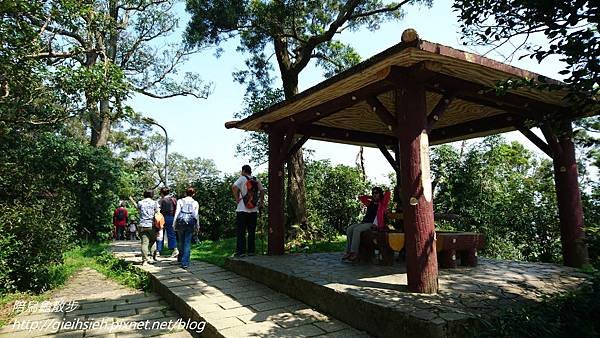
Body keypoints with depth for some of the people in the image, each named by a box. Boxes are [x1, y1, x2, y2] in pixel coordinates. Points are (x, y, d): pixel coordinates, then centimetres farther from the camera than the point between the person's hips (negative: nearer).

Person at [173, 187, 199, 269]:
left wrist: (174, 223, 5)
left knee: (180, 241, 17)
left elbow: (177, 212, 3)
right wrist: (197, 226, 13)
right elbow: (196, 215, 8)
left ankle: (180, 258, 31)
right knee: (187, 242, 1)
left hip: (181, 221, 1)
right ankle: (185, 263, -4)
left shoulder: (180, 201, 10)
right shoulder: (195, 203, 11)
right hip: (190, 223, 0)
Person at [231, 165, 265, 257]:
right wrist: (261, 202, 15)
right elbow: (262, 191, 11)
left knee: (240, 232, 2)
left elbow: (234, 187, -19)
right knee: (252, 232, 10)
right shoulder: (256, 180, 9)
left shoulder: (242, 179, -4)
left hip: (242, 210, -4)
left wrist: (237, 199, -10)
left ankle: (240, 251, 0)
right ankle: (251, 251, 13)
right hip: (254, 210, 4)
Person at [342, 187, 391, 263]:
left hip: (372, 224, -7)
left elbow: (388, 193, -6)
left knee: (356, 230, -31)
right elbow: (361, 197, 34)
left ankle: (354, 253, -32)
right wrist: (371, 198, 29)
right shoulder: (370, 203, 23)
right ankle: (348, 251, -20)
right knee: (349, 229, -16)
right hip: (364, 222, 7)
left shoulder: (382, 204, 6)